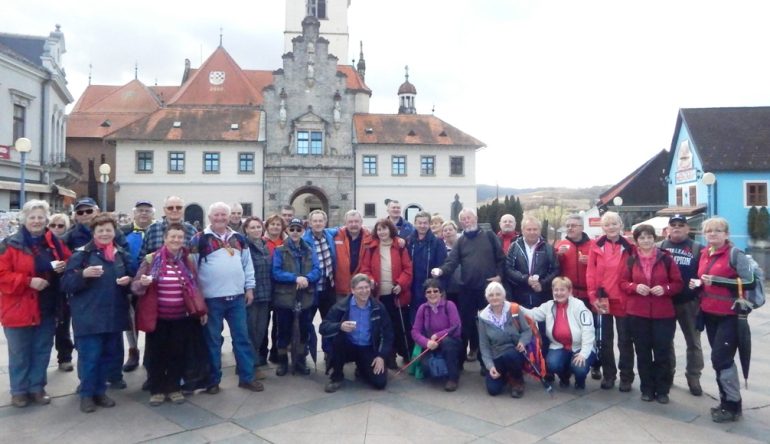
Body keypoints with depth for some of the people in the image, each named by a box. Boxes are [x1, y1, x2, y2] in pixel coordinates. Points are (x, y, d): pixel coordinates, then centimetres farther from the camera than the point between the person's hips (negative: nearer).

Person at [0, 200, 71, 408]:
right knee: (19, 354, 8)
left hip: (47, 308, 4)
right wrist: (29, 281, -23)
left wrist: (64, 267, -8)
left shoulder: (54, 242, 5)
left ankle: (37, 387, 27)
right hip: (19, 309, -4)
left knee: (42, 351, 13)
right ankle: (19, 391, 23)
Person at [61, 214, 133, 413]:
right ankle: (86, 394, 18)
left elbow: (131, 278, 19)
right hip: (89, 316, -5)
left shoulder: (122, 254, 9)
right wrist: (83, 274, -25)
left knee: (110, 355, 11)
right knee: (89, 356, 0)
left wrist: (128, 280, -4)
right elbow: (66, 284, -8)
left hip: (114, 315, 5)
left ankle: (100, 391, 28)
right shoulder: (82, 254, -5)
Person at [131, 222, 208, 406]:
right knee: (156, 353, 7)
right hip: (157, 317, -2)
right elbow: (135, 286, -2)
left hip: (182, 318, 2)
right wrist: (142, 283, -25)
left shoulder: (188, 261, 5)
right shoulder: (152, 259, -5)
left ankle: (174, 387, 24)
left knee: (178, 353, 9)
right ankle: (156, 389, 22)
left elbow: (195, 288, 14)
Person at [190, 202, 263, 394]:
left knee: (242, 337, 8)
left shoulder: (238, 239, 10)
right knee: (213, 340, 8)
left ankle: (247, 377, 18)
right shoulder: (199, 239, -3)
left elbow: (247, 264, 13)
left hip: (237, 297, 4)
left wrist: (249, 288, 8)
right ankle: (213, 380, 20)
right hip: (211, 298, -4)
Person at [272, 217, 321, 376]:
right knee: (284, 331, 6)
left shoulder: (310, 251, 8)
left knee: (304, 330, 10)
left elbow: (317, 271, -1)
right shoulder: (279, 251, -1)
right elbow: (276, 272, -11)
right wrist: (296, 278, -22)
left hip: (305, 298, 3)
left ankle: (301, 361, 25)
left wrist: (306, 278, -22)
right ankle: (282, 362, 22)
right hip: (284, 298, -3)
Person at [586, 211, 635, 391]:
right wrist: (593, 296, -8)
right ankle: (608, 375, 25)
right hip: (602, 300, 1)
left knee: (625, 340, 9)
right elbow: (591, 272, -2)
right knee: (605, 339, 12)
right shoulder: (596, 246, 0)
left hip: (623, 300, -1)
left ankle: (626, 377, 21)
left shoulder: (629, 247, -1)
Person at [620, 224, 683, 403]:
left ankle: (662, 390, 17)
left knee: (662, 352, 3)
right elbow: (623, 282, 6)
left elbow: (678, 284, 2)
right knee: (643, 352, 8)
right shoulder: (631, 260, 3)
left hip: (663, 314, -1)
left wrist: (665, 288, -17)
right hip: (637, 313, 1)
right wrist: (635, 287, -13)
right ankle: (647, 389, 20)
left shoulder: (666, 258, -1)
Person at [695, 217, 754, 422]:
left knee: (720, 358, -8)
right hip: (710, 314, 7)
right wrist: (697, 283, 2)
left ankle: (733, 405, 6)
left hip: (729, 315, -7)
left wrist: (716, 280, -24)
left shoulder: (735, 254, -11)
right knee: (722, 358, 13)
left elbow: (749, 282, -19)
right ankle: (727, 400, 24)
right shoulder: (705, 255, 9)